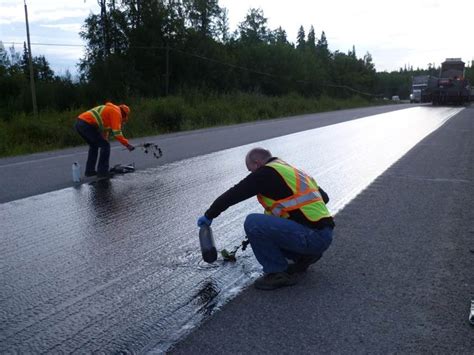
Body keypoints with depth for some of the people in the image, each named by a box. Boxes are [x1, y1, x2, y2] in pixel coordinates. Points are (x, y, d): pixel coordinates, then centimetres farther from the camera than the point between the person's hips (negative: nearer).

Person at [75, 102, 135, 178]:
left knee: (94, 146, 25)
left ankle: (89, 171, 26)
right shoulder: (117, 112, 2)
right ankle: (102, 171, 1)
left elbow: (105, 131, 35)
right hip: (87, 124, -10)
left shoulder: (109, 110, 30)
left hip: (78, 123, 10)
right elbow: (117, 132, -7)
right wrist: (127, 144, -2)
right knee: (105, 146, -1)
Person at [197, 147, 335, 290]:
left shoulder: (266, 173, -6)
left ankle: (279, 273, -3)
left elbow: (233, 194, -3)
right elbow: (324, 197, 25)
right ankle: (304, 256, 19)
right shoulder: (293, 171, 20)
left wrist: (209, 215, 10)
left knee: (253, 223, -14)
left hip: (312, 237, -9)